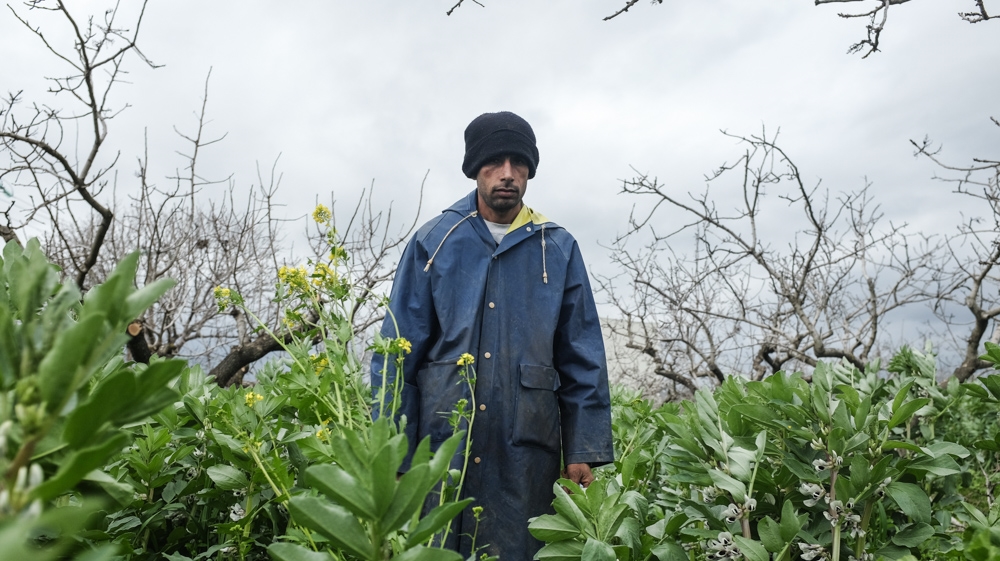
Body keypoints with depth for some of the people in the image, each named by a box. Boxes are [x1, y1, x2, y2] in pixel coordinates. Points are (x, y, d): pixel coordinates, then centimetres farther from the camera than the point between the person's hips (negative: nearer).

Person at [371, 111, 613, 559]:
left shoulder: (558, 249, 5)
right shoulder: (433, 241, 3)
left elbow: (582, 358, 5)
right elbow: (399, 351, 1)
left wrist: (584, 448, 0)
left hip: (526, 448, 1)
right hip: (441, 441, 0)